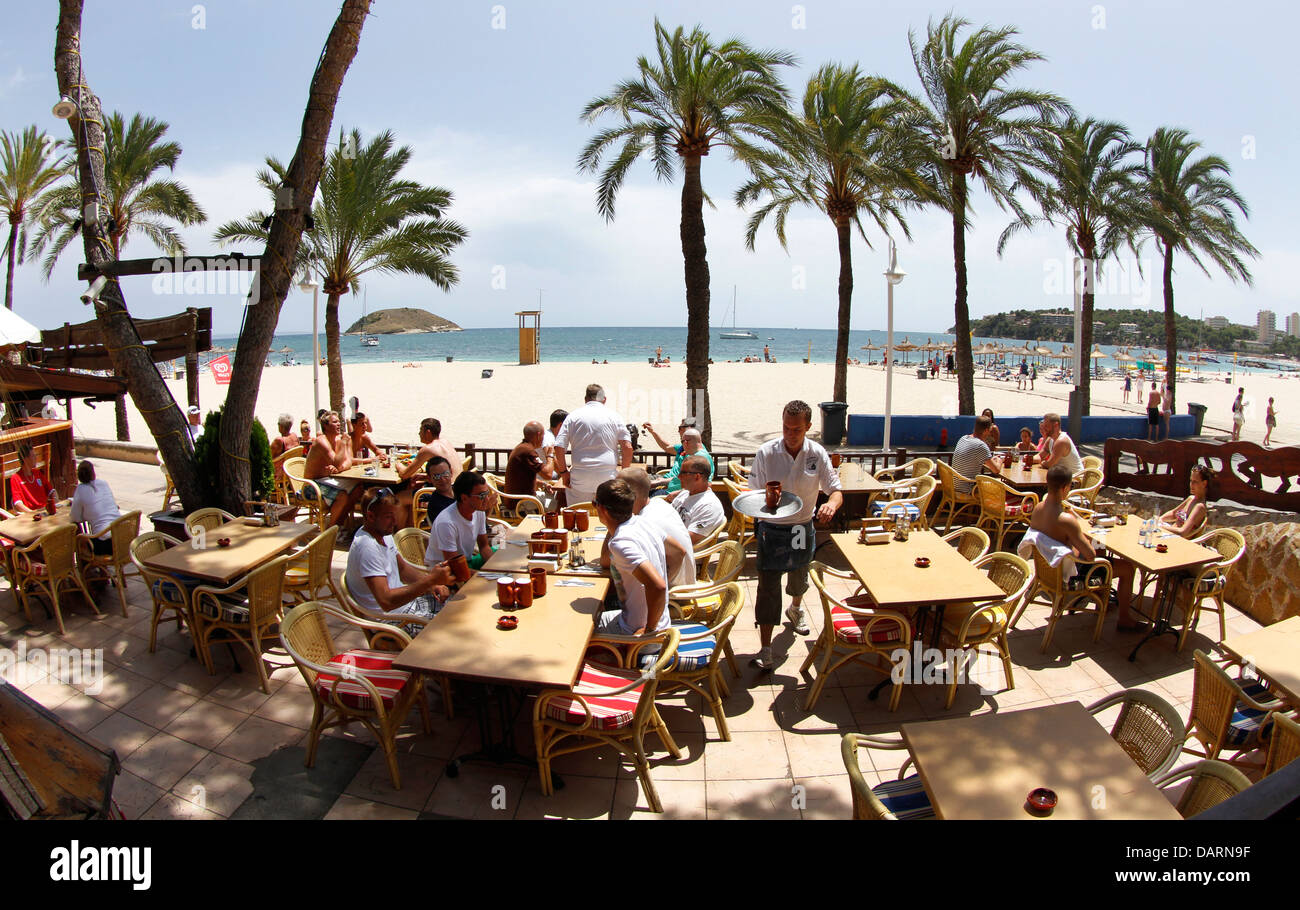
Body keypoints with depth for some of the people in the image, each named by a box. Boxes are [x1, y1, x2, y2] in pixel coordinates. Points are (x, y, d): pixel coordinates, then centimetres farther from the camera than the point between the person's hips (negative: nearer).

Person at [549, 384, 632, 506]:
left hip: (580, 478, 0)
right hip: (608, 477, 0)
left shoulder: (573, 416, 6)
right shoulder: (614, 417, 5)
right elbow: (627, 447, -3)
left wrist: (564, 472, 9)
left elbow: (559, 448, 0)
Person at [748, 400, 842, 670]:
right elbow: (754, 493, -8)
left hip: (803, 528, 3)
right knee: (768, 587, -6)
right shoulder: (765, 453, -14)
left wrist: (831, 503, -31)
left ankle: (795, 609, 59)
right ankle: (765, 651, 0)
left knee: (799, 576, 26)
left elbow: (836, 490, -8)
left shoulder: (817, 454, -9)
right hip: (771, 529, -3)